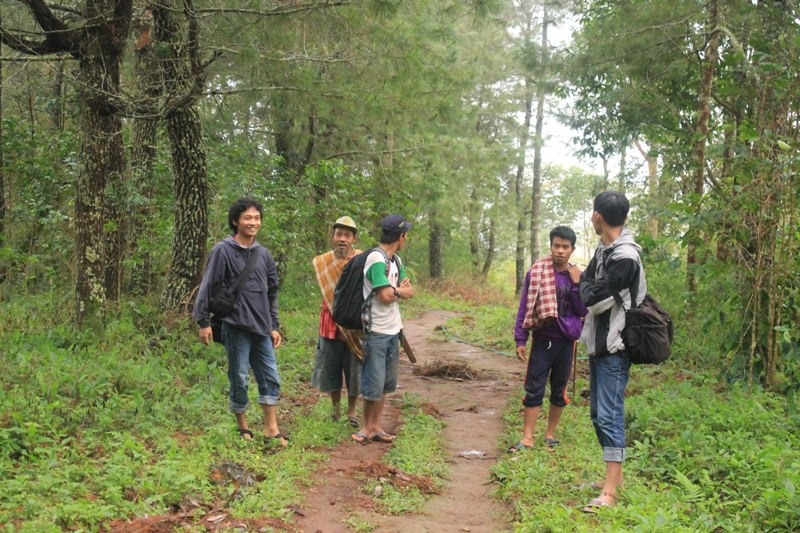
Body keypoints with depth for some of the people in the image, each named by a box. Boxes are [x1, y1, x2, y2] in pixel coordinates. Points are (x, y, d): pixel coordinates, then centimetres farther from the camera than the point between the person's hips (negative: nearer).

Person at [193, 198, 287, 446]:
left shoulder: (264, 254, 11)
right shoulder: (223, 251, -5)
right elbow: (207, 288, -6)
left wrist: (274, 326, 15)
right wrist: (204, 322, -10)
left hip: (261, 329, 5)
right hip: (236, 327, -5)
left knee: (271, 378, 5)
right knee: (239, 379, 2)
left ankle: (271, 428, 13)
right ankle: (243, 428, 17)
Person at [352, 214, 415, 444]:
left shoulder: (396, 260, 13)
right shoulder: (376, 259, -16)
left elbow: (410, 291, 10)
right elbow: (386, 296, -20)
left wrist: (395, 290, -10)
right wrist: (400, 290, 0)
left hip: (393, 330, 9)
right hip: (377, 331, -9)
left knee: (386, 383, 11)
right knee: (373, 384, -2)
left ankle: (376, 427, 19)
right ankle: (367, 427, 13)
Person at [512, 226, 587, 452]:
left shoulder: (578, 276, 2)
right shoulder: (536, 272, -4)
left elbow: (583, 311, -2)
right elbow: (524, 307, -1)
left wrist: (576, 284, -12)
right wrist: (520, 339, -6)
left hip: (566, 341, 2)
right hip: (542, 339, -2)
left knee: (559, 390, 10)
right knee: (534, 389, -3)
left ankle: (550, 434, 23)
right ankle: (527, 438, 0)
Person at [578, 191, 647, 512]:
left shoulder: (625, 258, -20)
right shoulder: (603, 250, 9)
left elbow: (595, 299, -18)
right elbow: (587, 285, 13)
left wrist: (584, 286, 1)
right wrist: (585, 285, -7)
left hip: (614, 347, -10)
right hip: (598, 343, 10)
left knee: (610, 415, -10)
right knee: (598, 413, 16)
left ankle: (610, 492, -7)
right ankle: (615, 475, 28)